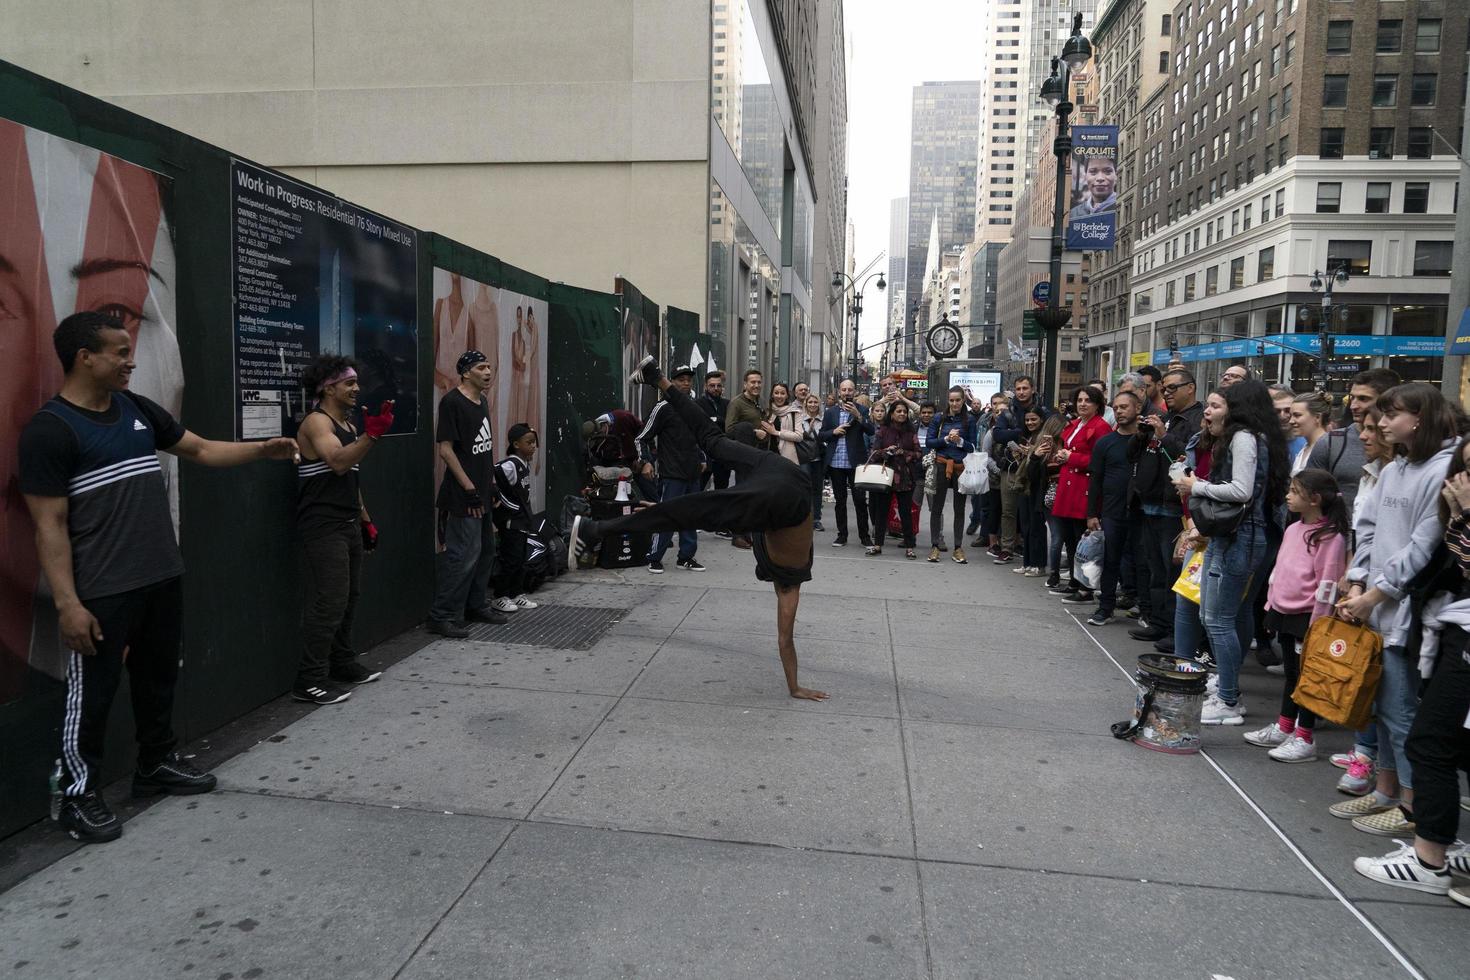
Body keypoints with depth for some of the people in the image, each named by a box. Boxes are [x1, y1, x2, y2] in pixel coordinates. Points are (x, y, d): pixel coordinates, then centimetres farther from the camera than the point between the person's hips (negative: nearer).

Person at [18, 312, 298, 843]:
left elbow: (201, 450, 17)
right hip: (101, 593, -7)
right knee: (92, 693, 4)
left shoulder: (139, 409, 7)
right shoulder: (48, 431, -13)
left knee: (158, 678, 19)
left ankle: (156, 764, 37)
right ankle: (79, 795, 19)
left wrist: (262, 449, 2)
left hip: (162, 578, 7)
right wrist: (67, 604, -17)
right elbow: (50, 527, -14)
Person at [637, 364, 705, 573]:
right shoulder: (663, 408, -5)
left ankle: (686, 557, 19)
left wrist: (701, 460, 22)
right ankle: (654, 558, 2)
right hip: (671, 475, -7)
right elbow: (642, 438, -4)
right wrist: (646, 461, -15)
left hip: (693, 474, 7)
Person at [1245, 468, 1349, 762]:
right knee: (1290, 672, 18)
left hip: (1307, 617, -8)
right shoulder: (1292, 530, 10)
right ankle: (1283, 728, 29)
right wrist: (1271, 605, 17)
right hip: (1284, 612, 8)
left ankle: (1304, 739, 10)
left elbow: (1327, 584, -17)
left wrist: (1317, 624, -17)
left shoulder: (1330, 537, -15)